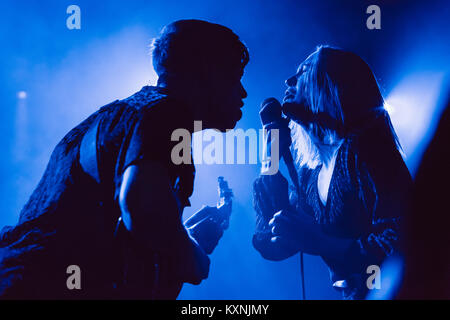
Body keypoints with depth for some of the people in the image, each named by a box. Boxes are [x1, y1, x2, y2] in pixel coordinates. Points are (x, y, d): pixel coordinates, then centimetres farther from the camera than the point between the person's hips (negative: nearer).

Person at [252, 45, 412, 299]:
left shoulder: (360, 147, -13)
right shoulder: (309, 172, 6)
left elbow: (399, 240, -20)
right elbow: (274, 248, 2)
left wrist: (321, 243, -23)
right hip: (353, 293, 6)